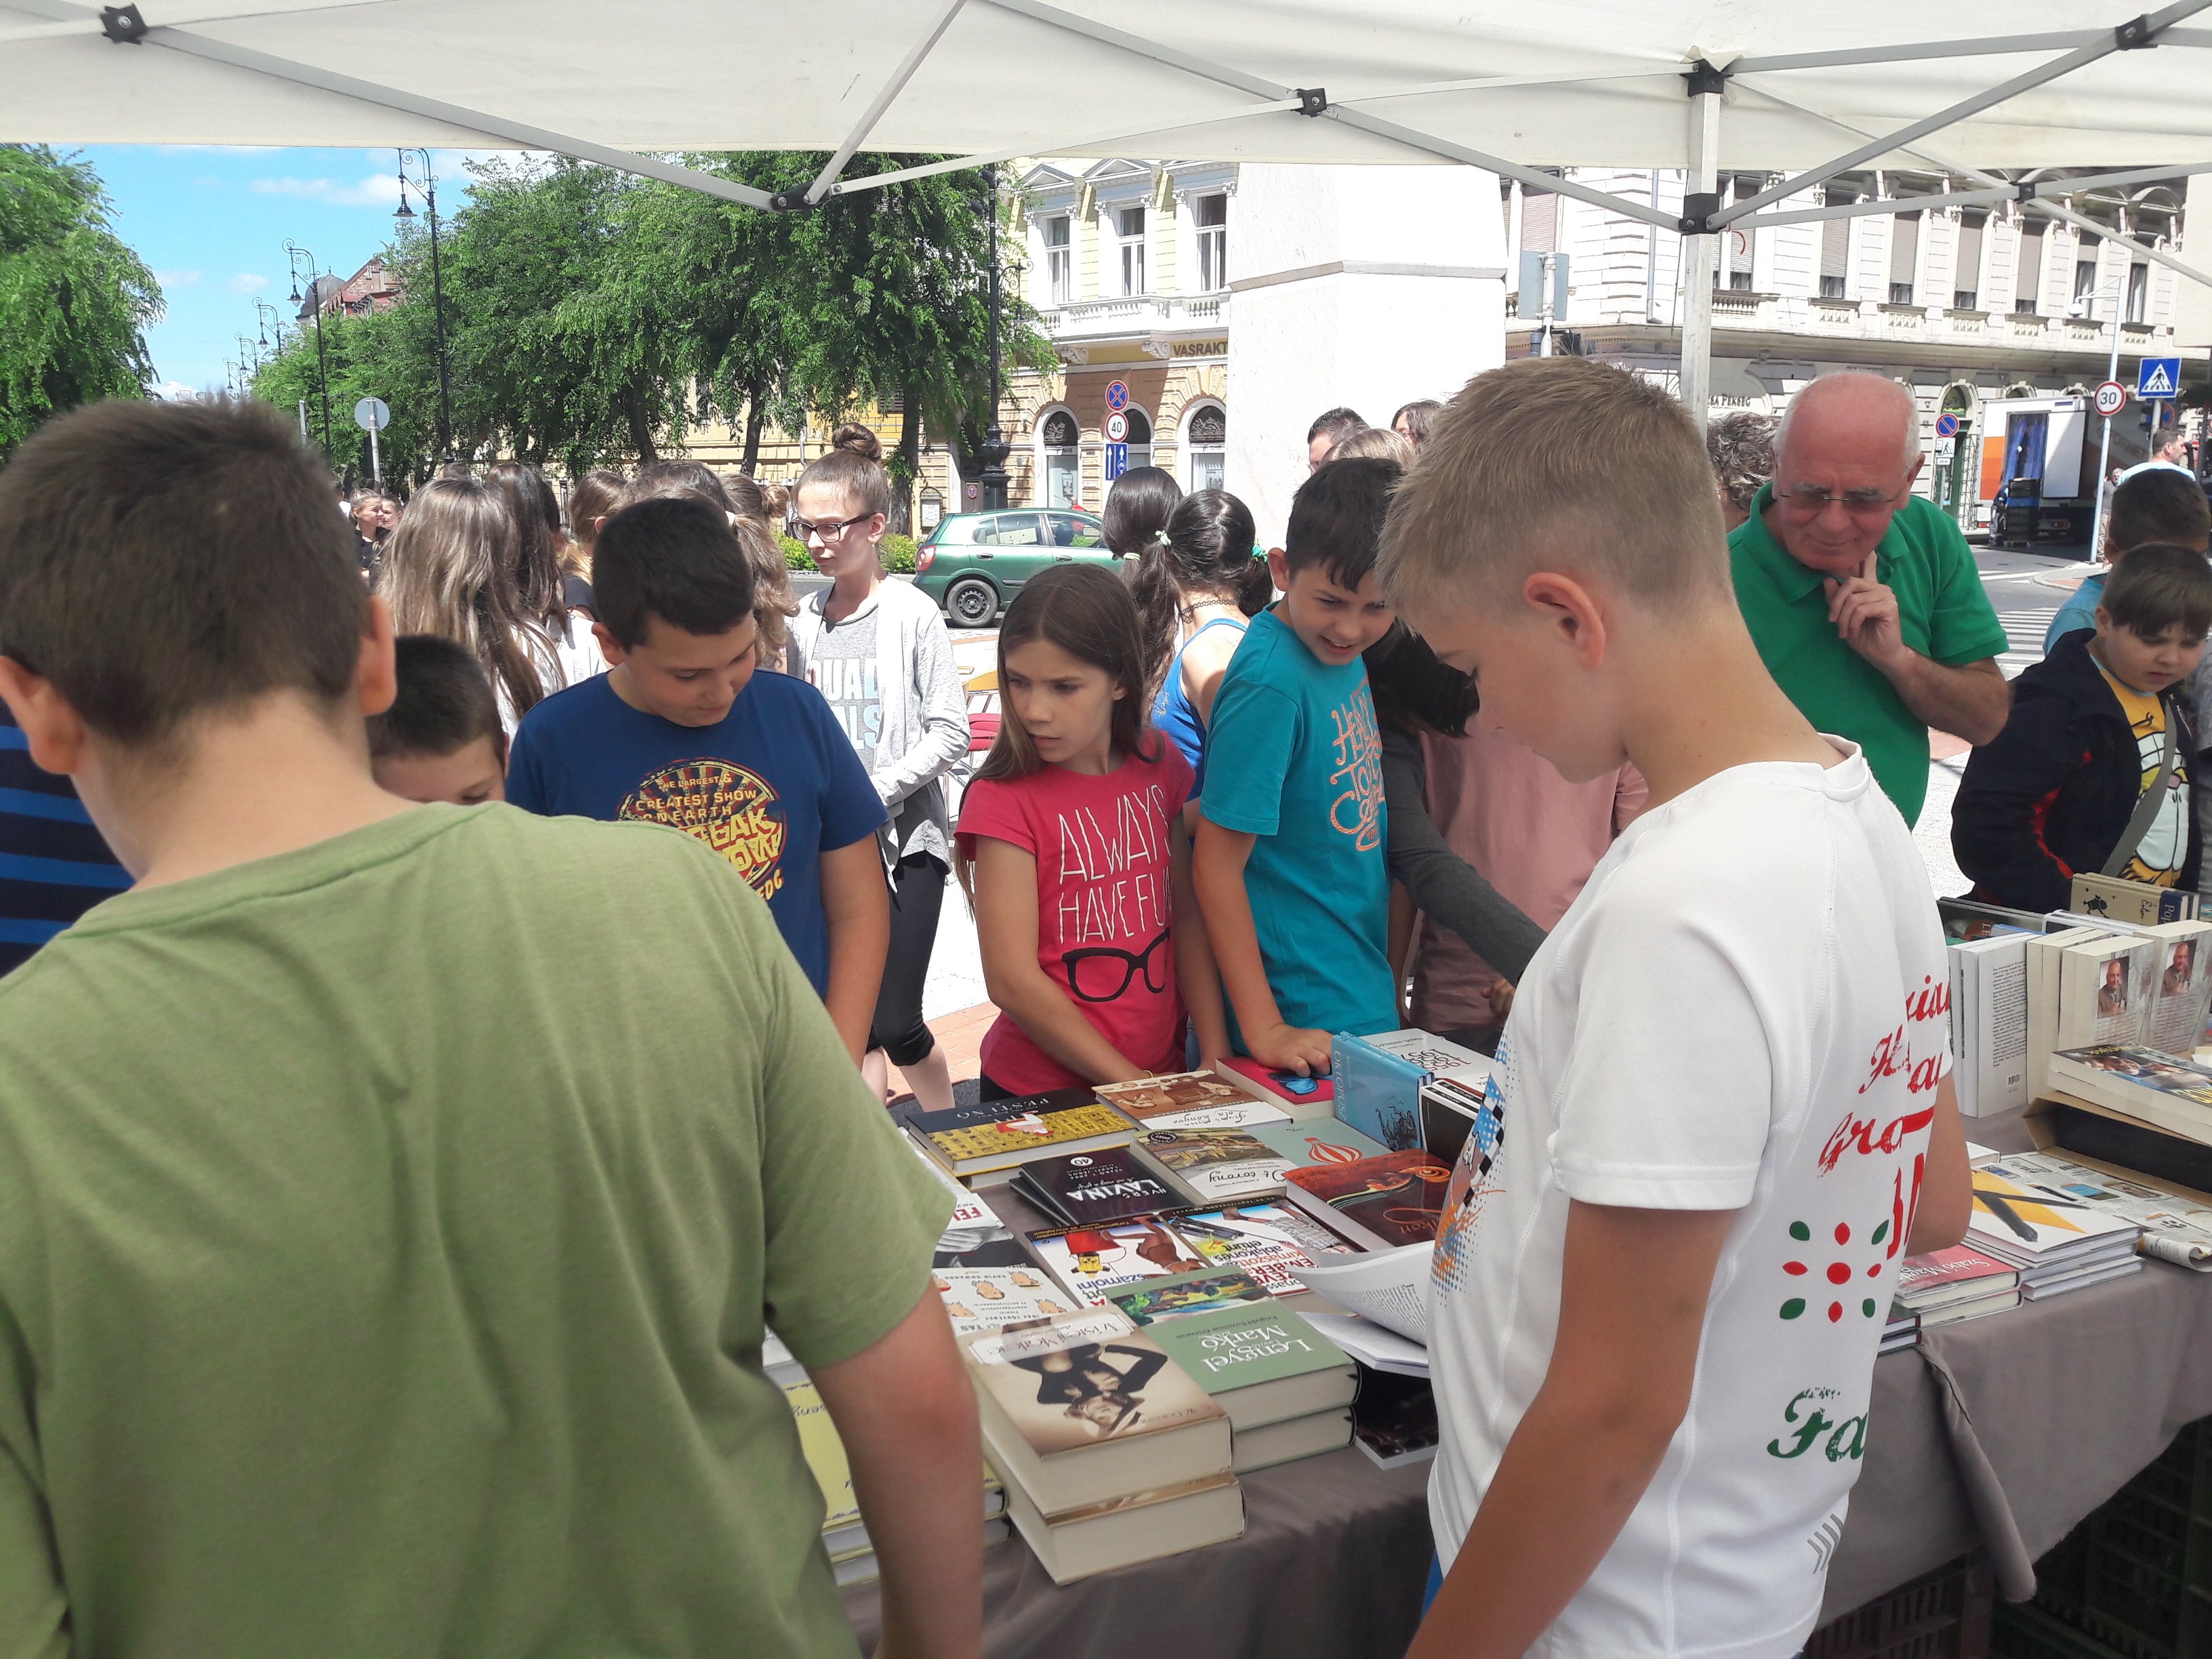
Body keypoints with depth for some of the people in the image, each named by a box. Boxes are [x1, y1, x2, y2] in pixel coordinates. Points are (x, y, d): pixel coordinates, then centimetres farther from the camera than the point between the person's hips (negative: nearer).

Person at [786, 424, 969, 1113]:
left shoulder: (912, 614, -7)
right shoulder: (803, 620, 6)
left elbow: (949, 733, -10)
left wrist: (872, 793, -16)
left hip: (905, 839, -4)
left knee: (897, 1026, -6)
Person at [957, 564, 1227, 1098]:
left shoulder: (1157, 764, 0)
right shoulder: (1005, 799, -16)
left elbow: (1187, 916, 4)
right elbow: (1013, 980, -17)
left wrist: (1215, 1058, -4)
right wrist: (1130, 1083, -15)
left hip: (1162, 1076, 5)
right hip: (1038, 1091, -5)